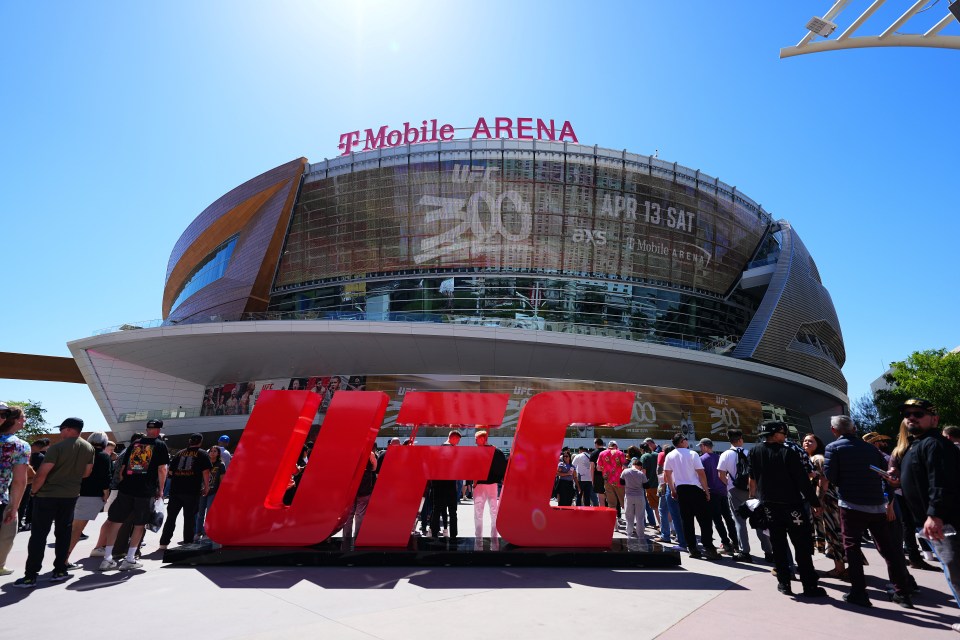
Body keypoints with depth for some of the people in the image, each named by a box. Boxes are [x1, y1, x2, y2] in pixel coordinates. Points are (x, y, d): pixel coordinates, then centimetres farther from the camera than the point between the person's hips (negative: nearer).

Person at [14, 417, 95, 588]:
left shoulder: (57, 447, -15)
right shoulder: (89, 448, 2)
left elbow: (42, 472, -18)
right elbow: (87, 472, 9)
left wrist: (34, 490, -3)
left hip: (47, 495, -5)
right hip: (71, 495, 5)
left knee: (38, 535, 2)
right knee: (63, 533, 13)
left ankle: (30, 576, 3)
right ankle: (59, 571, 17)